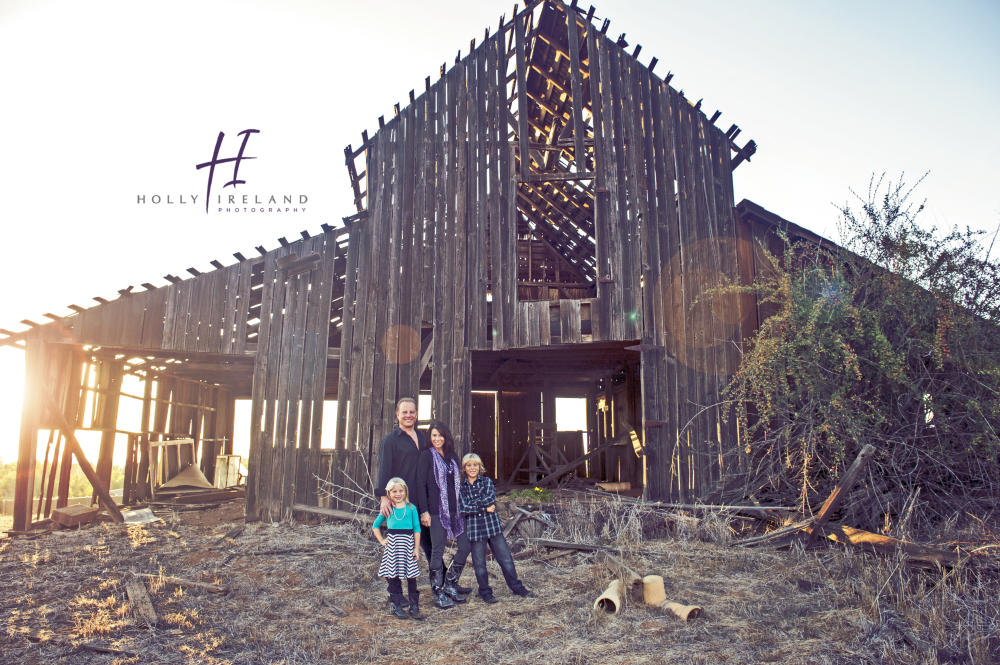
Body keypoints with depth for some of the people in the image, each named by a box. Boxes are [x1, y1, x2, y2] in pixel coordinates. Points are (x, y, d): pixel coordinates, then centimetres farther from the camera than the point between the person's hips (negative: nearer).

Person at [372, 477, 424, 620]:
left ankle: (414, 607, 9)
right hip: (392, 544, 0)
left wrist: (416, 548, -1)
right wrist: (381, 540, 5)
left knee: (411, 576, 1)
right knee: (393, 576, 1)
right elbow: (375, 526, 18)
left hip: (408, 544, 0)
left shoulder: (411, 508, 4)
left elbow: (417, 528, 4)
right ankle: (397, 607, 11)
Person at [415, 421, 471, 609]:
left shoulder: (452, 456, 14)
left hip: (456, 510, 6)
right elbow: (420, 484, -8)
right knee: (438, 551, -1)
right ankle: (438, 593, 11)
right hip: (436, 511, -6)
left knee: (465, 546, 3)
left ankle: (450, 585, 19)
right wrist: (424, 511, -13)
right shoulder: (426, 455, -3)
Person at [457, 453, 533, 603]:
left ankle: (517, 587, 20)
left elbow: (491, 499, -12)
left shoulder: (487, 482, 5)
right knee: (479, 563, 7)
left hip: (493, 526, 1)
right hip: (474, 528, -1)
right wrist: (484, 508, -13)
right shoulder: (461, 487, 1)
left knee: (506, 558, 5)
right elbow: (462, 509, -11)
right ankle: (485, 592, 24)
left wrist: (472, 503, -15)